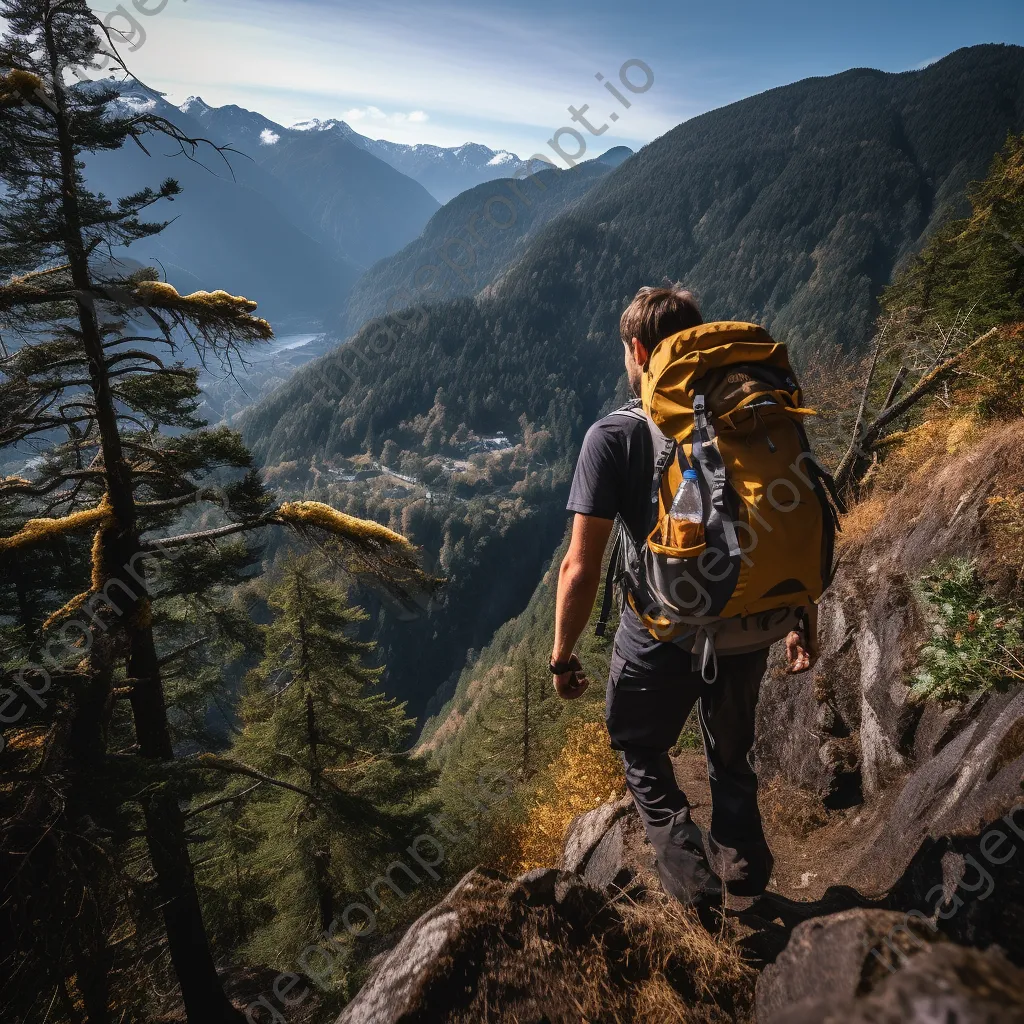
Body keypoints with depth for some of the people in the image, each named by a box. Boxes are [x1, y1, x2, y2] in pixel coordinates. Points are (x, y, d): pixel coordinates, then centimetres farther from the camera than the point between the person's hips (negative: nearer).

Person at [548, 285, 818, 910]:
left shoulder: (613, 436, -16)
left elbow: (581, 568, -18)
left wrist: (563, 656, -5)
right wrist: (805, 622, 15)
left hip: (659, 643, -4)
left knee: (644, 760, 26)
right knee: (732, 756, 31)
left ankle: (693, 887, 20)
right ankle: (746, 876, 42)